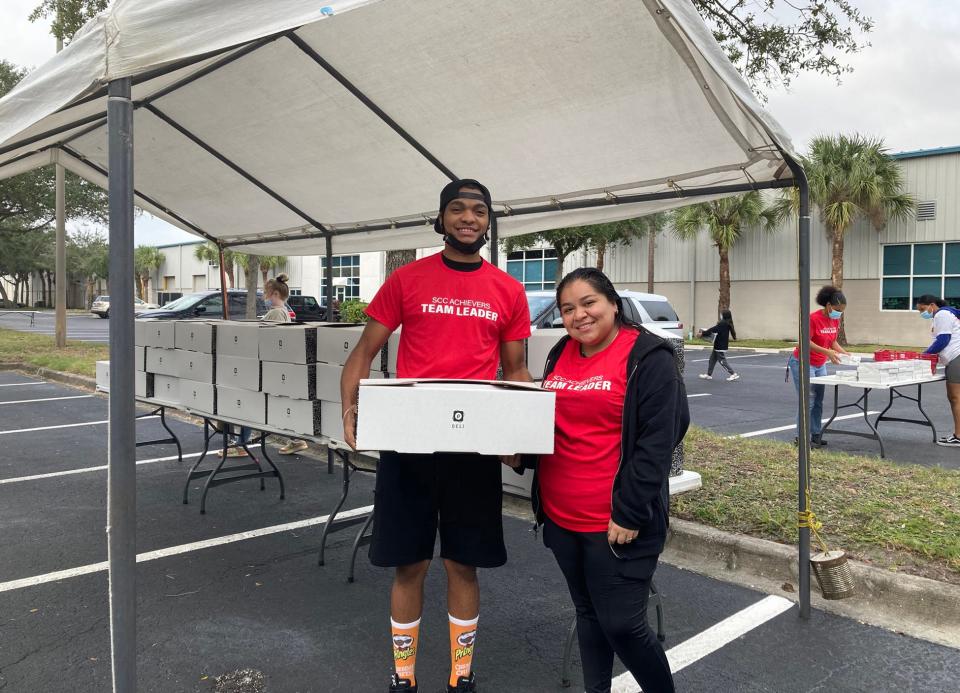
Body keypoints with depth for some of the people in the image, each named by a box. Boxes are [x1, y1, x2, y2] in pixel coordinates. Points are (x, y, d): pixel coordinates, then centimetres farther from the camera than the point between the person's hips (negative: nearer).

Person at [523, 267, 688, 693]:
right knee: (588, 613, 19)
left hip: (616, 523, -6)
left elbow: (658, 442, -16)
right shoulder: (560, 355, 10)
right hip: (561, 517, 7)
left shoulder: (648, 358, -11)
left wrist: (630, 513, -19)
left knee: (621, 623, 1)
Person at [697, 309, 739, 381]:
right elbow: (714, 329, 13)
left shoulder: (722, 324, -20)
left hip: (721, 347, -10)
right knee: (712, 359, 15)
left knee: (722, 361, -2)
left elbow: (712, 330, -23)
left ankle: (734, 374, 2)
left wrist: (702, 334, -18)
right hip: (718, 346, 10)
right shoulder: (727, 324, 8)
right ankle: (709, 374, 21)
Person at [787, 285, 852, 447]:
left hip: (820, 365, 8)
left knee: (818, 401, 9)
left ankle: (816, 435, 15)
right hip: (803, 364, -8)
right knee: (808, 401, -9)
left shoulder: (835, 320, 3)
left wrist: (845, 353, -4)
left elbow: (833, 342, 12)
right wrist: (827, 352, -32)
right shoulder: (813, 318, -21)